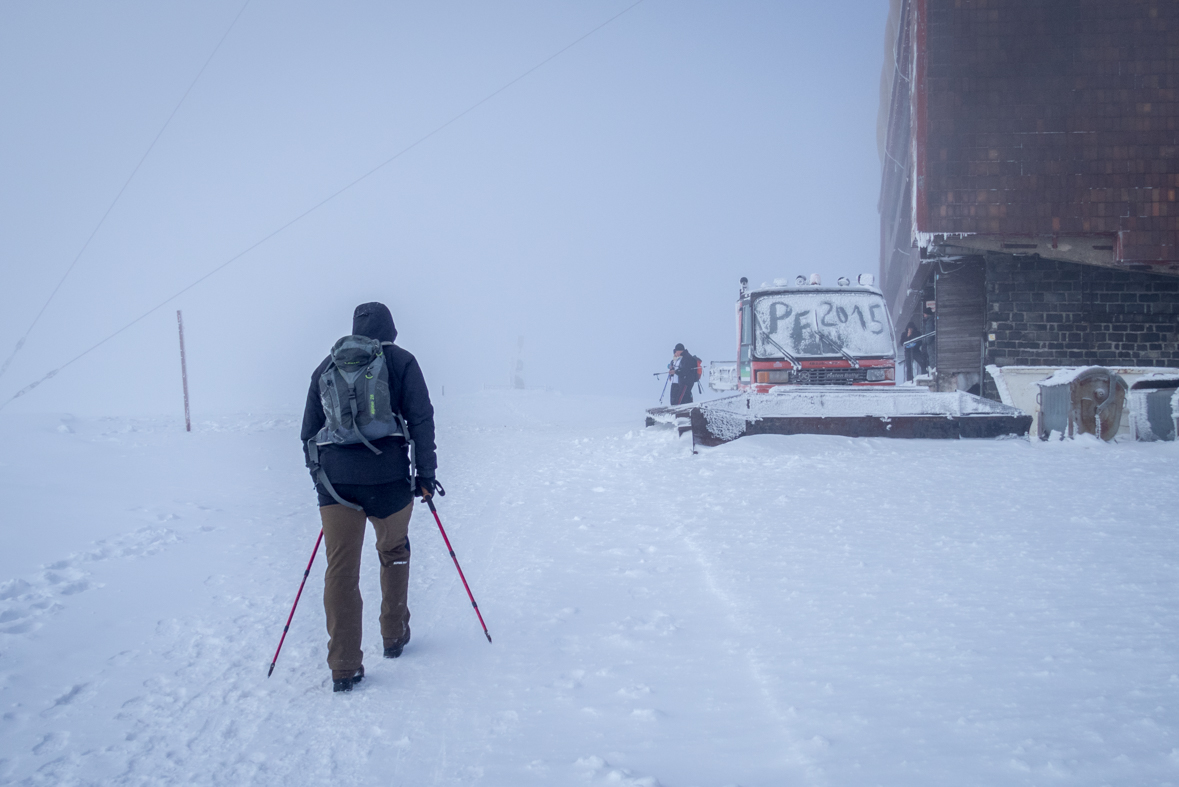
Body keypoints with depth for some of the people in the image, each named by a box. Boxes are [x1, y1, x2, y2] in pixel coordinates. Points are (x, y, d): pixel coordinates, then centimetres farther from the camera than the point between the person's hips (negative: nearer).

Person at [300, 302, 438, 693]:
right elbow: (421, 420, -1)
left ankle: (344, 668, 0)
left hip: (335, 480, 2)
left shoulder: (327, 366, 14)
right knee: (394, 552, 21)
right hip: (388, 477, -2)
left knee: (340, 569, 3)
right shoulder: (401, 362, 5)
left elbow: (309, 429, 15)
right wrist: (426, 474, 3)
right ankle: (394, 636, 30)